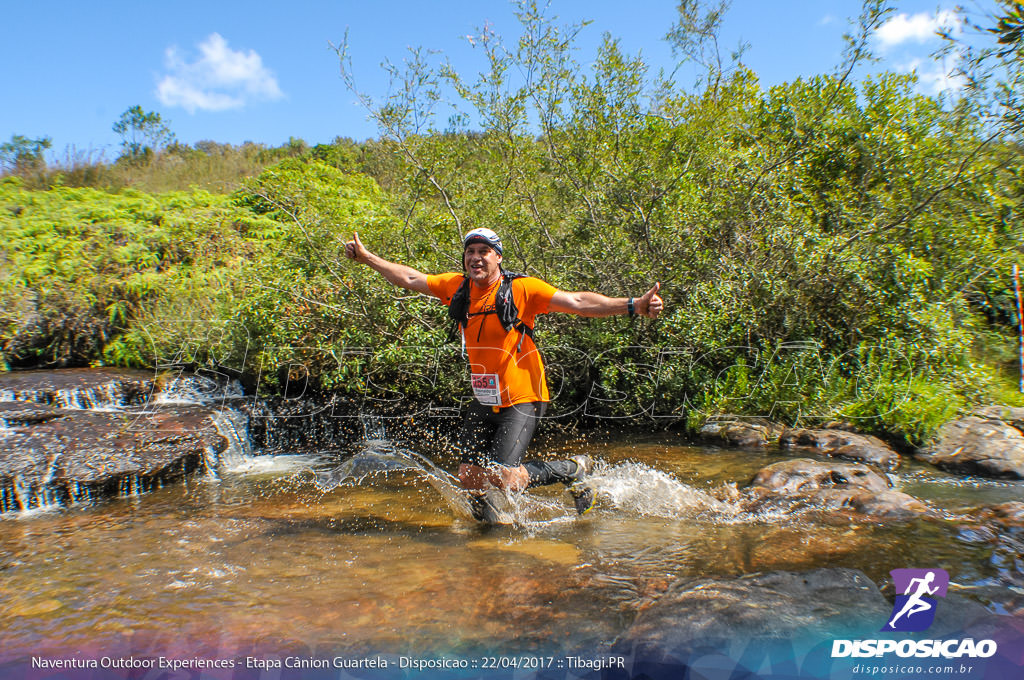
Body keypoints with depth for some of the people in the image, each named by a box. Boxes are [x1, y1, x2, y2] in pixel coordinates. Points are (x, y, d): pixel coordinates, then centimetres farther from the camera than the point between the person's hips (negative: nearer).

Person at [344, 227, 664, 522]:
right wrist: (365, 256, 14)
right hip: (483, 400, 5)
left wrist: (634, 305, -30)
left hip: (521, 399, -5)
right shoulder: (457, 287, 1)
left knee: (501, 479, -13)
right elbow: (409, 278, 12)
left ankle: (573, 469, 12)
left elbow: (578, 302, -20)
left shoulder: (521, 288, -13)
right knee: (470, 477, 3)